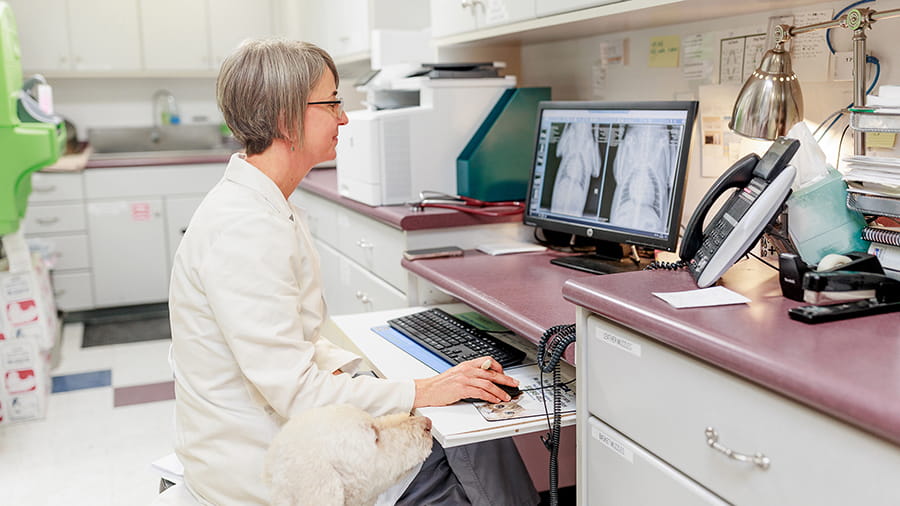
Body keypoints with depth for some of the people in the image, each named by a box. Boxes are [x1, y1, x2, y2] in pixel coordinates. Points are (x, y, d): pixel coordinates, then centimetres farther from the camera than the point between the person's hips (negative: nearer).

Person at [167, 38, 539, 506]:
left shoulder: (264, 205, 7)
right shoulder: (243, 229, -26)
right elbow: (293, 391, -26)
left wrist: (340, 367, -3)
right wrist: (420, 391, -20)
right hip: (259, 466, -9)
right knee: (473, 450, -8)